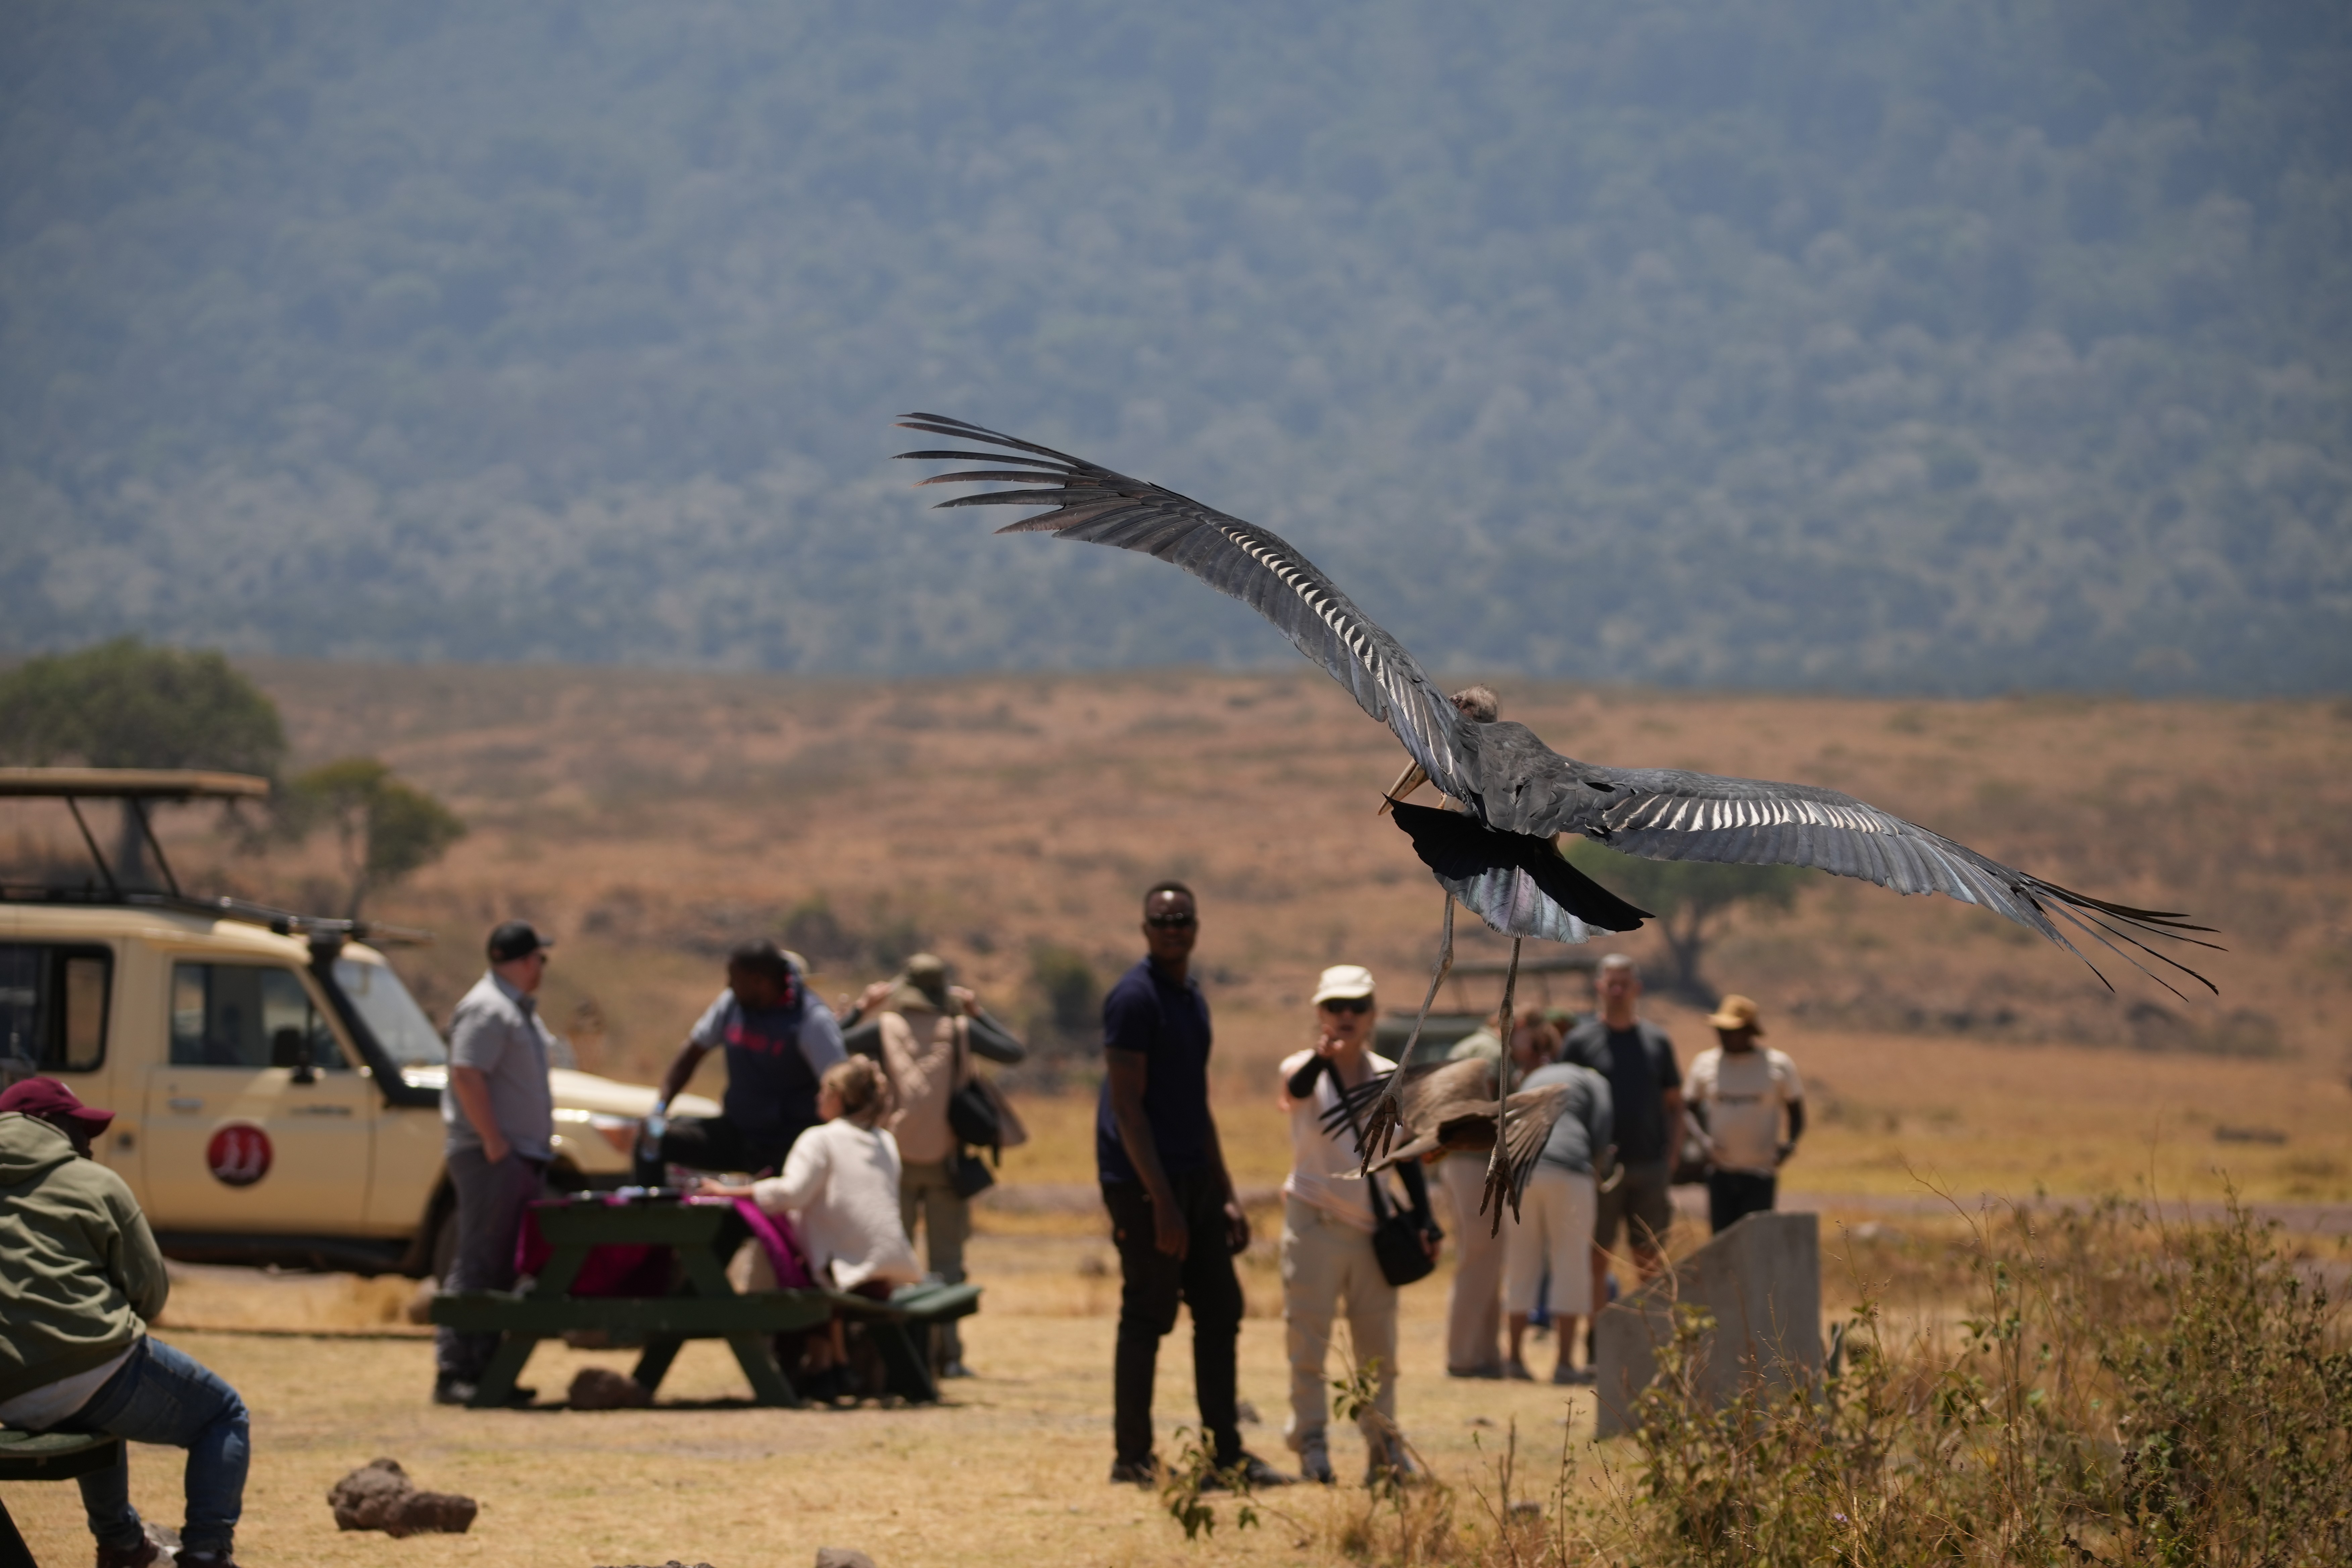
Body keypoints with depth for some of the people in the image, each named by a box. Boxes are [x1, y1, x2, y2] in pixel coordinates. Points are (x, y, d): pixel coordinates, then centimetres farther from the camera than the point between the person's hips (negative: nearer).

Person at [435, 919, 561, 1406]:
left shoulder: (519, 1009, 20)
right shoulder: (486, 1010, -13)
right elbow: (467, 1076, -22)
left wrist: (541, 1143, 19)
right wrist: (494, 1142, -23)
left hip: (522, 1156, 10)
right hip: (491, 1158, -10)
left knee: (501, 1267, 10)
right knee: (478, 1262, -10)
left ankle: (485, 1369, 13)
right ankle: (454, 1372, -11)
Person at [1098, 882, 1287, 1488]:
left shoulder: (1192, 997, 15)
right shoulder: (1135, 998, -13)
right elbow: (1128, 1107, -18)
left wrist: (1226, 1197, 19)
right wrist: (1162, 1203, -22)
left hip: (1192, 1182, 9)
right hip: (1145, 1184, -9)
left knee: (1220, 1310, 10)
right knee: (1148, 1317, -5)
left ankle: (1228, 1452, 16)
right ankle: (1132, 1458, 2)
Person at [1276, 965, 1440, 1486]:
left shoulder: (1390, 1079, 5)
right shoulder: (1306, 1070, -6)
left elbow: (1405, 1155, 12)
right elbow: (1297, 1089, -33)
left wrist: (1423, 1218, 3)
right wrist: (1322, 1057, -55)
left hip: (1372, 1226, 3)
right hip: (1314, 1223, -3)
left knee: (1378, 1345, 9)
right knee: (1307, 1339, -3)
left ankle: (1384, 1447, 18)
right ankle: (1311, 1445, 4)